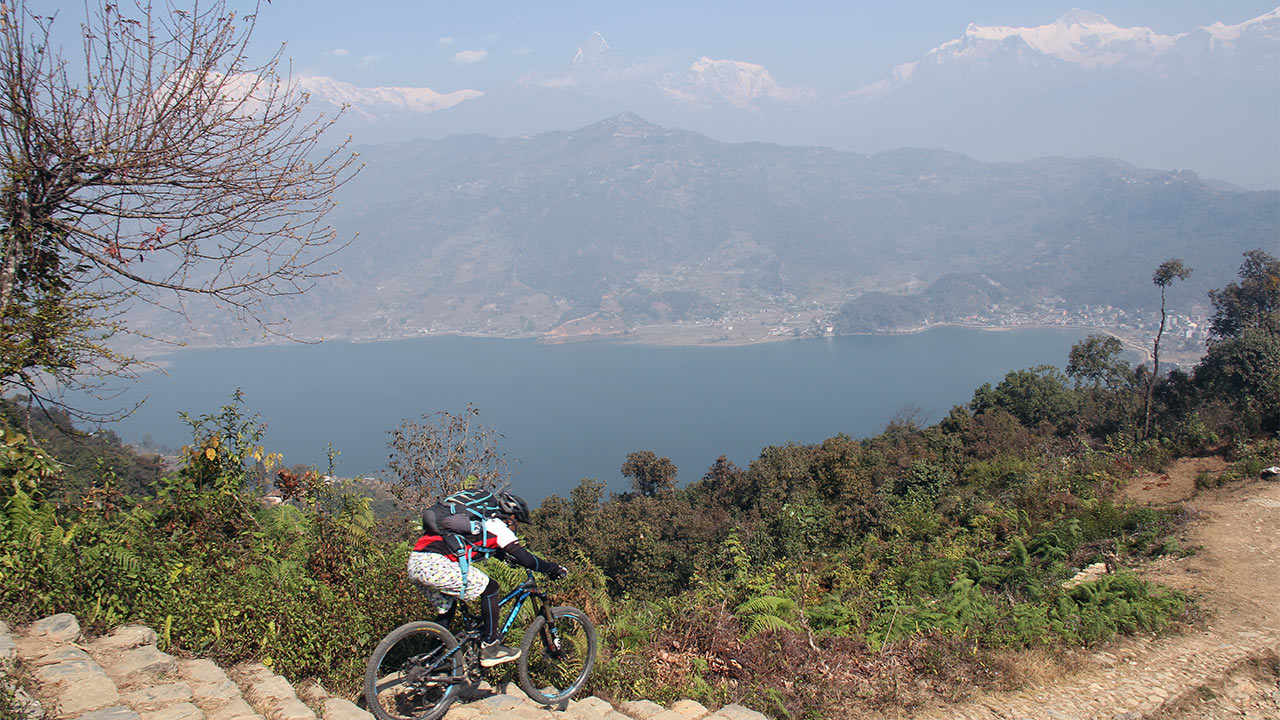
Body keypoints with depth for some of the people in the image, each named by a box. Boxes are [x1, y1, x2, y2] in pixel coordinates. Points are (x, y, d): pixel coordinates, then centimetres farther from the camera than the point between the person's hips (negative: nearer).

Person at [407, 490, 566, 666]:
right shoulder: (497, 526, 2)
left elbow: (496, 549, 44)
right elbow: (523, 557, 0)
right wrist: (553, 568, 12)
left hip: (414, 564, 10)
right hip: (434, 564, -10)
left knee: (446, 609, 28)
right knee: (490, 588, 2)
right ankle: (490, 648, 6)